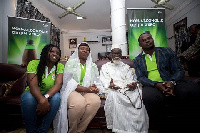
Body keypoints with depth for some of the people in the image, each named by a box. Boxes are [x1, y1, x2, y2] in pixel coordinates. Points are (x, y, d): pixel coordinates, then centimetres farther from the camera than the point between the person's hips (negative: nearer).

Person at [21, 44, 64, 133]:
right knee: (28, 97, -33)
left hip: (50, 95, 1)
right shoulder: (34, 63, -10)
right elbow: (33, 85, -23)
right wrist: (42, 100, -41)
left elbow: (58, 84, -20)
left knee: (56, 97, -31)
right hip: (33, 94, 0)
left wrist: (46, 98, -38)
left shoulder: (60, 67, -6)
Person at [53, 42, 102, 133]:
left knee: (96, 101, -30)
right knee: (79, 103, -36)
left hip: (88, 91, 3)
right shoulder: (71, 63, 7)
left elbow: (97, 82, 12)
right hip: (72, 90, -3)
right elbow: (69, 82, -7)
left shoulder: (93, 66, 18)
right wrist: (86, 89, -17)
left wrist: (96, 88, -13)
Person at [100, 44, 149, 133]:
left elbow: (131, 79, 12)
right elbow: (103, 80, 4)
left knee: (139, 95, -29)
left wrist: (134, 85, -14)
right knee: (114, 96, -37)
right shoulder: (105, 67, 21)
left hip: (128, 88, 2)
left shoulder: (126, 67, 27)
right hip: (113, 89, -2)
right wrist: (110, 84, -20)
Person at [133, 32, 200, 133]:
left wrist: (172, 82, -14)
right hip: (151, 86, -1)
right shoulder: (137, 60, 13)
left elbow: (179, 70, 9)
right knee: (148, 97, -38)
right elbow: (140, 78, 1)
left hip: (171, 83, 2)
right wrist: (156, 84, -18)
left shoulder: (167, 51, 16)